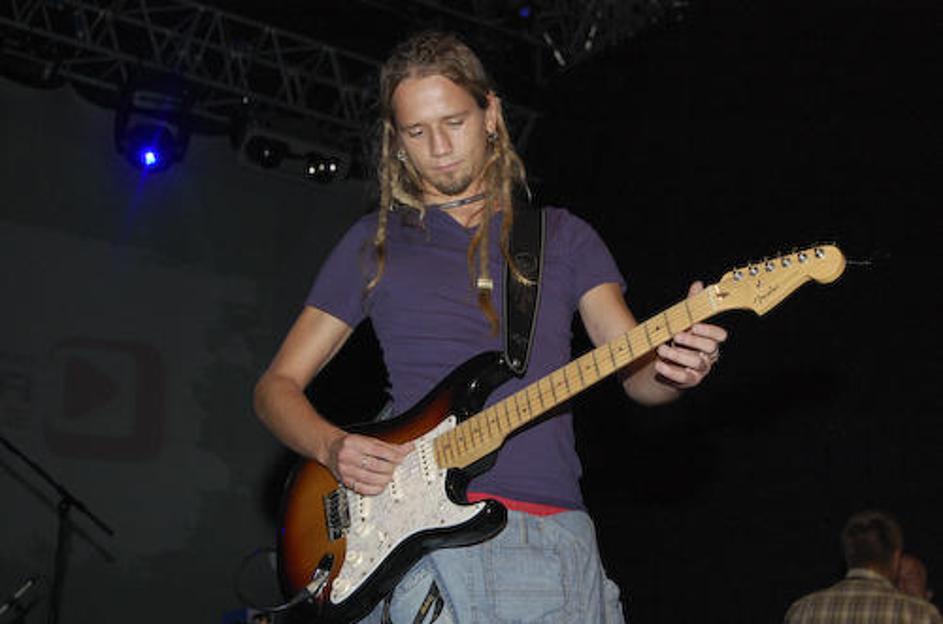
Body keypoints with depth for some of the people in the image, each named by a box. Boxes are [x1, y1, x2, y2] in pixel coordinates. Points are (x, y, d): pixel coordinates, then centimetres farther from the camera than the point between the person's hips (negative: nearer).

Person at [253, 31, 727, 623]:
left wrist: (674, 367, -17)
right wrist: (333, 448, -7)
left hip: (554, 537, 2)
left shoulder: (563, 236, 15)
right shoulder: (376, 242, 13)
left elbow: (637, 372, 6)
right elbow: (277, 386, 14)